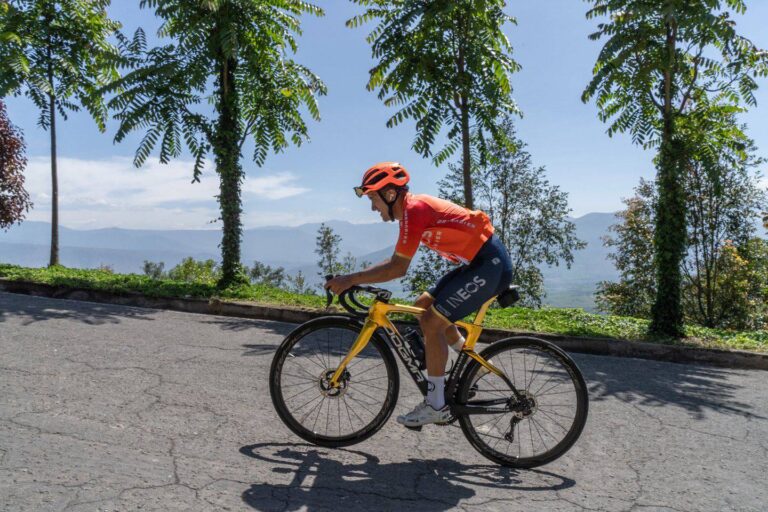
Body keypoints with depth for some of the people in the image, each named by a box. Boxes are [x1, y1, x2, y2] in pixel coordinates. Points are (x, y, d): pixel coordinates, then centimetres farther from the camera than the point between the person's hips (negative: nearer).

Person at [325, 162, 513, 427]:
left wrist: (350, 280, -15)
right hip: (480, 263, 10)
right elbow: (396, 261, 14)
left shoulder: (413, 209, -18)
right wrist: (353, 279, 8)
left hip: (490, 265, -10)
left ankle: (436, 405, -1)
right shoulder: (414, 206, 12)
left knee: (432, 321, -11)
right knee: (423, 304, 12)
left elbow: (397, 268, -21)